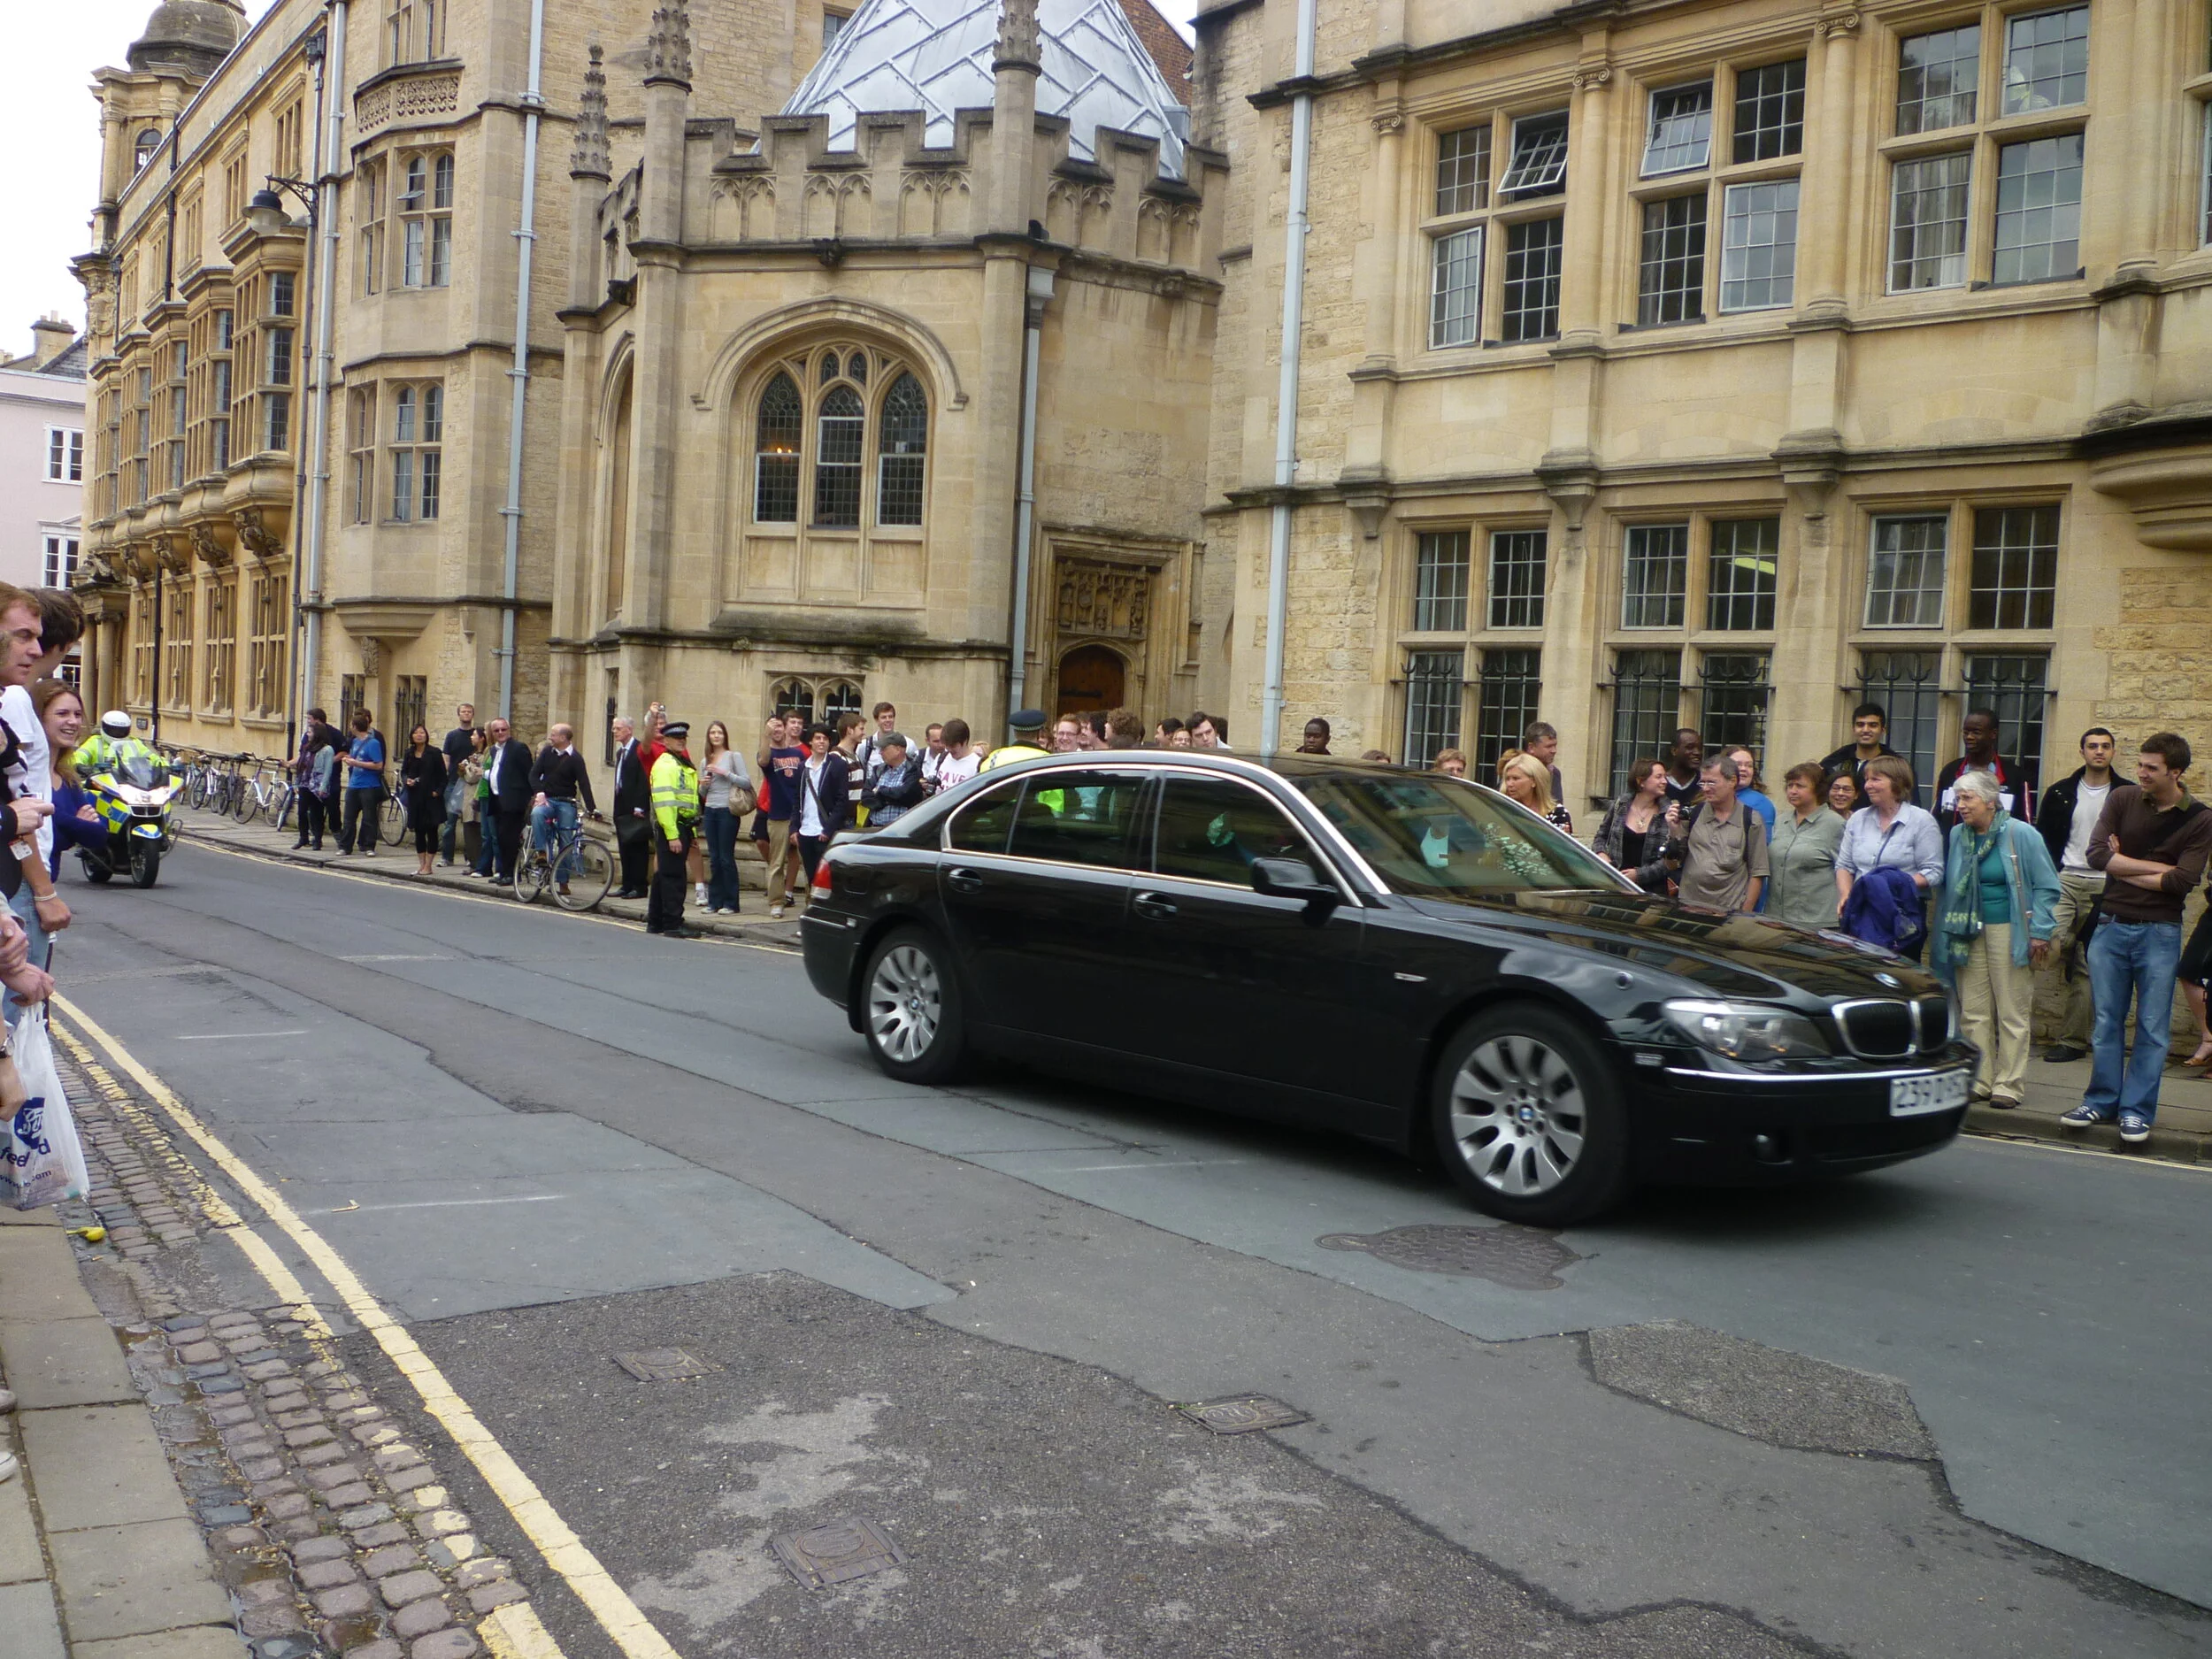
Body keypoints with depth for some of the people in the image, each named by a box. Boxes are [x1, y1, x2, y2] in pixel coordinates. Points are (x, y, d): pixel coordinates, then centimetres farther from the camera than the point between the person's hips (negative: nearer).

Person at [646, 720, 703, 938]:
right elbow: (663, 801, -20)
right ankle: (673, 925, -6)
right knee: (673, 877, -8)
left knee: (663, 875, 14)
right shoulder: (665, 764, -11)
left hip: (682, 827, 10)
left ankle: (655, 922, 21)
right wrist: (672, 835, -24)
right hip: (671, 828, -10)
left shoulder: (683, 764, 20)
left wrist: (690, 830, 20)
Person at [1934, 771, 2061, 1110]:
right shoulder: (1957, 836, 7)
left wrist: (2040, 933, -9)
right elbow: (1949, 887, 14)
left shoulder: (2021, 834, -6)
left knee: (2012, 1012, 0)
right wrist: (1946, 934, 9)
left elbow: (2047, 887, -3)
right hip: (1970, 933, 5)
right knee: (1973, 1012, 5)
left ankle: (2009, 1085, 6)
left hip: (2009, 931, -5)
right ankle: (1978, 1082, 12)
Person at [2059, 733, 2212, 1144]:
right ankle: (2103, 1100, 20)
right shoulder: (2122, 799, 1)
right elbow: (2097, 853, -11)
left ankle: (2137, 1110, 11)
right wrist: (2156, 869, -12)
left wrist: (2123, 867, -8)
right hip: (2112, 926, 2)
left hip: (2160, 933, -2)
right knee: (2106, 1021, 9)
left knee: (2153, 1028, 3)